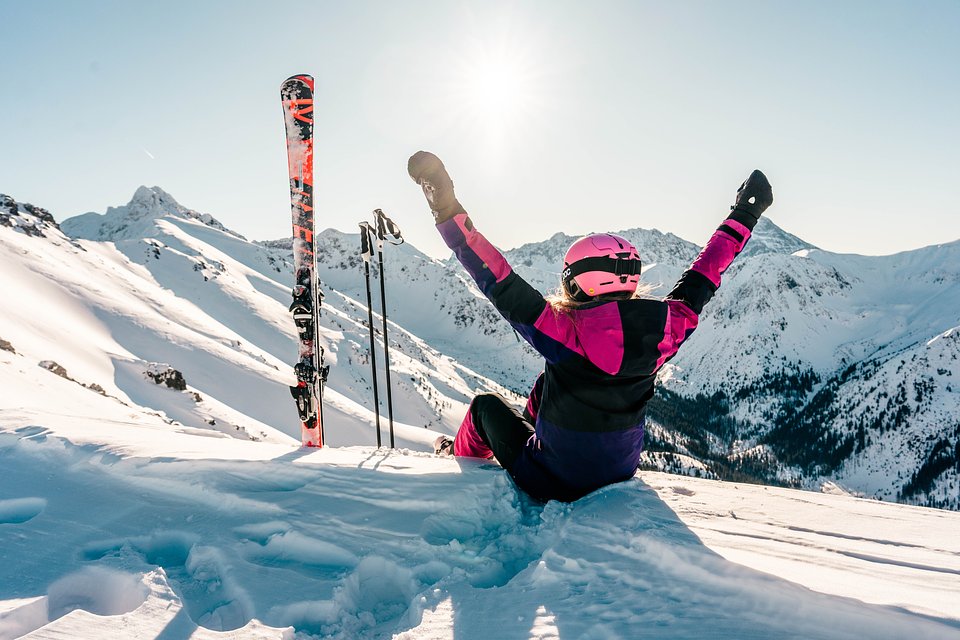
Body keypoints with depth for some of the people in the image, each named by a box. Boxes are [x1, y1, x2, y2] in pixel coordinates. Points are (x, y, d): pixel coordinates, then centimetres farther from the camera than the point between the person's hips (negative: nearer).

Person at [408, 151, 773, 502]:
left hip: (550, 486, -5)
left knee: (485, 405, 21)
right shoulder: (661, 329, -17)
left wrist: (448, 212, -28)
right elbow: (697, 284, -3)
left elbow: (500, 285, -31)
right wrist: (744, 215, 12)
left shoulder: (564, 332, -31)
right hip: (619, 478, 5)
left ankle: (458, 458, 51)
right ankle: (536, 426, 54)